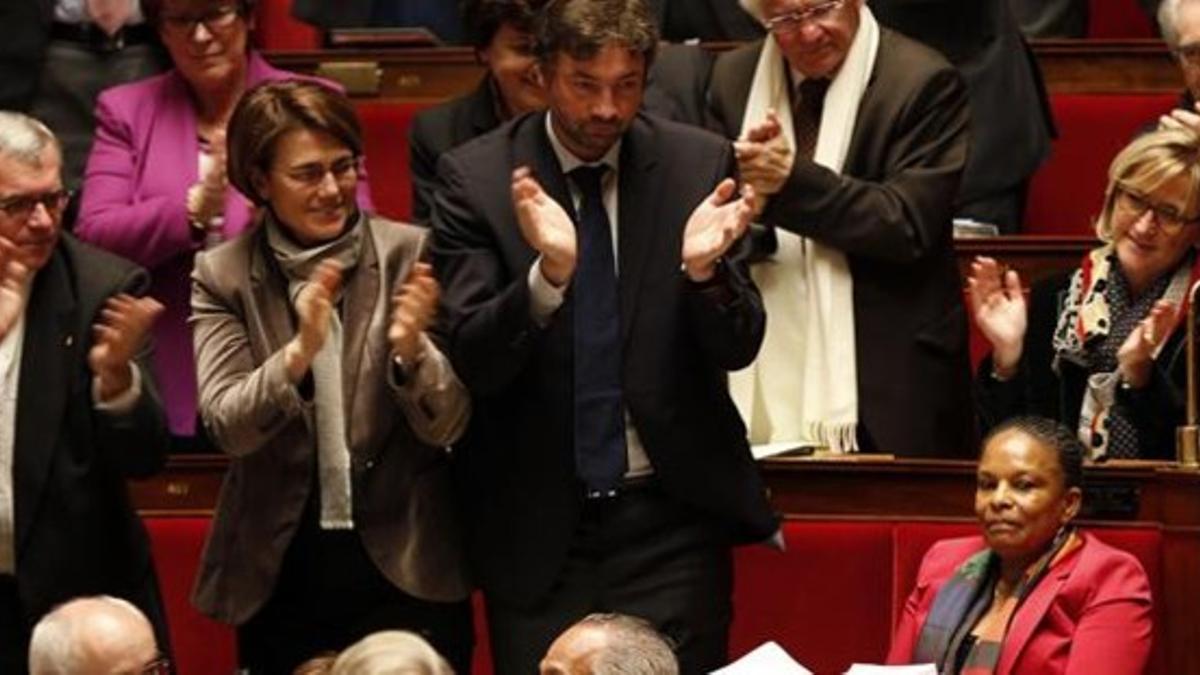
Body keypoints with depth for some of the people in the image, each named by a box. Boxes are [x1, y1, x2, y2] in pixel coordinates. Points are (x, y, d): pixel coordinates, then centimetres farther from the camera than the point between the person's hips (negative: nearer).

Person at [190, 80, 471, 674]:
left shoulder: (408, 256, -4)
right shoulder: (222, 277, -1)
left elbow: (447, 426, -6)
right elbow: (226, 426, -12)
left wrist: (410, 350, -27)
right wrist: (299, 352, -29)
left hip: (403, 573, -1)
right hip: (280, 576, 1)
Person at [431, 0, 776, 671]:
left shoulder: (699, 163, 0)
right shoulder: (477, 177, -3)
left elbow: (738, 347, 0)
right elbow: (471, 359, -10)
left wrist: (702, 269, -22)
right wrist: (549, 273, -28)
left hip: (671, 520, 1)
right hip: (537, 527, -1)